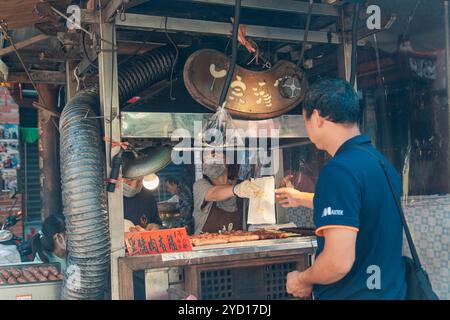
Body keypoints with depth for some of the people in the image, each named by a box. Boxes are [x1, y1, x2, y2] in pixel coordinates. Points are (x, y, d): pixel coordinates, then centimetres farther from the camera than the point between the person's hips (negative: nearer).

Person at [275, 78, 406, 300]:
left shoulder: (340, 169, -23)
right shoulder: (380, 161, 5)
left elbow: (339, 262, -29)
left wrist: (302, 280, -10)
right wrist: (301, 198, 39)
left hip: (353, 293, -8)